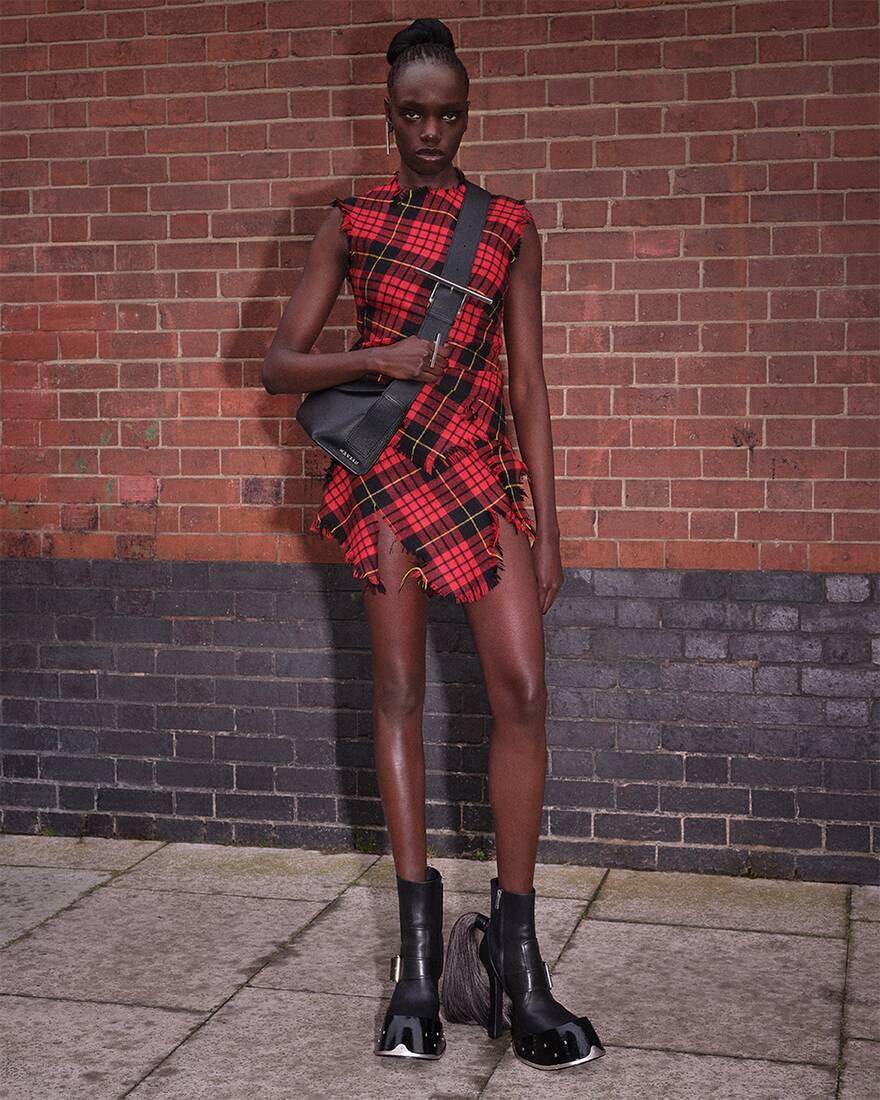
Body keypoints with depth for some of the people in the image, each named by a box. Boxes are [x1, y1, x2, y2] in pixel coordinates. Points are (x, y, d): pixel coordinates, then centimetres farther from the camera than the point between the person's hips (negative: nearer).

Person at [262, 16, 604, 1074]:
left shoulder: (510, 226, 10)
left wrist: (544, 528, 3)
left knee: (522, 690, -9)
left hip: (481, 469, 1)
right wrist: (372, 358, -14)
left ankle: (512, 953, 1)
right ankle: (420, 948, 8)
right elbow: (278, 364, 5)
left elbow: (528, 384, 8)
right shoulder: (351, 222, 7)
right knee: (398, 689, 0)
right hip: (386, 467, -1)